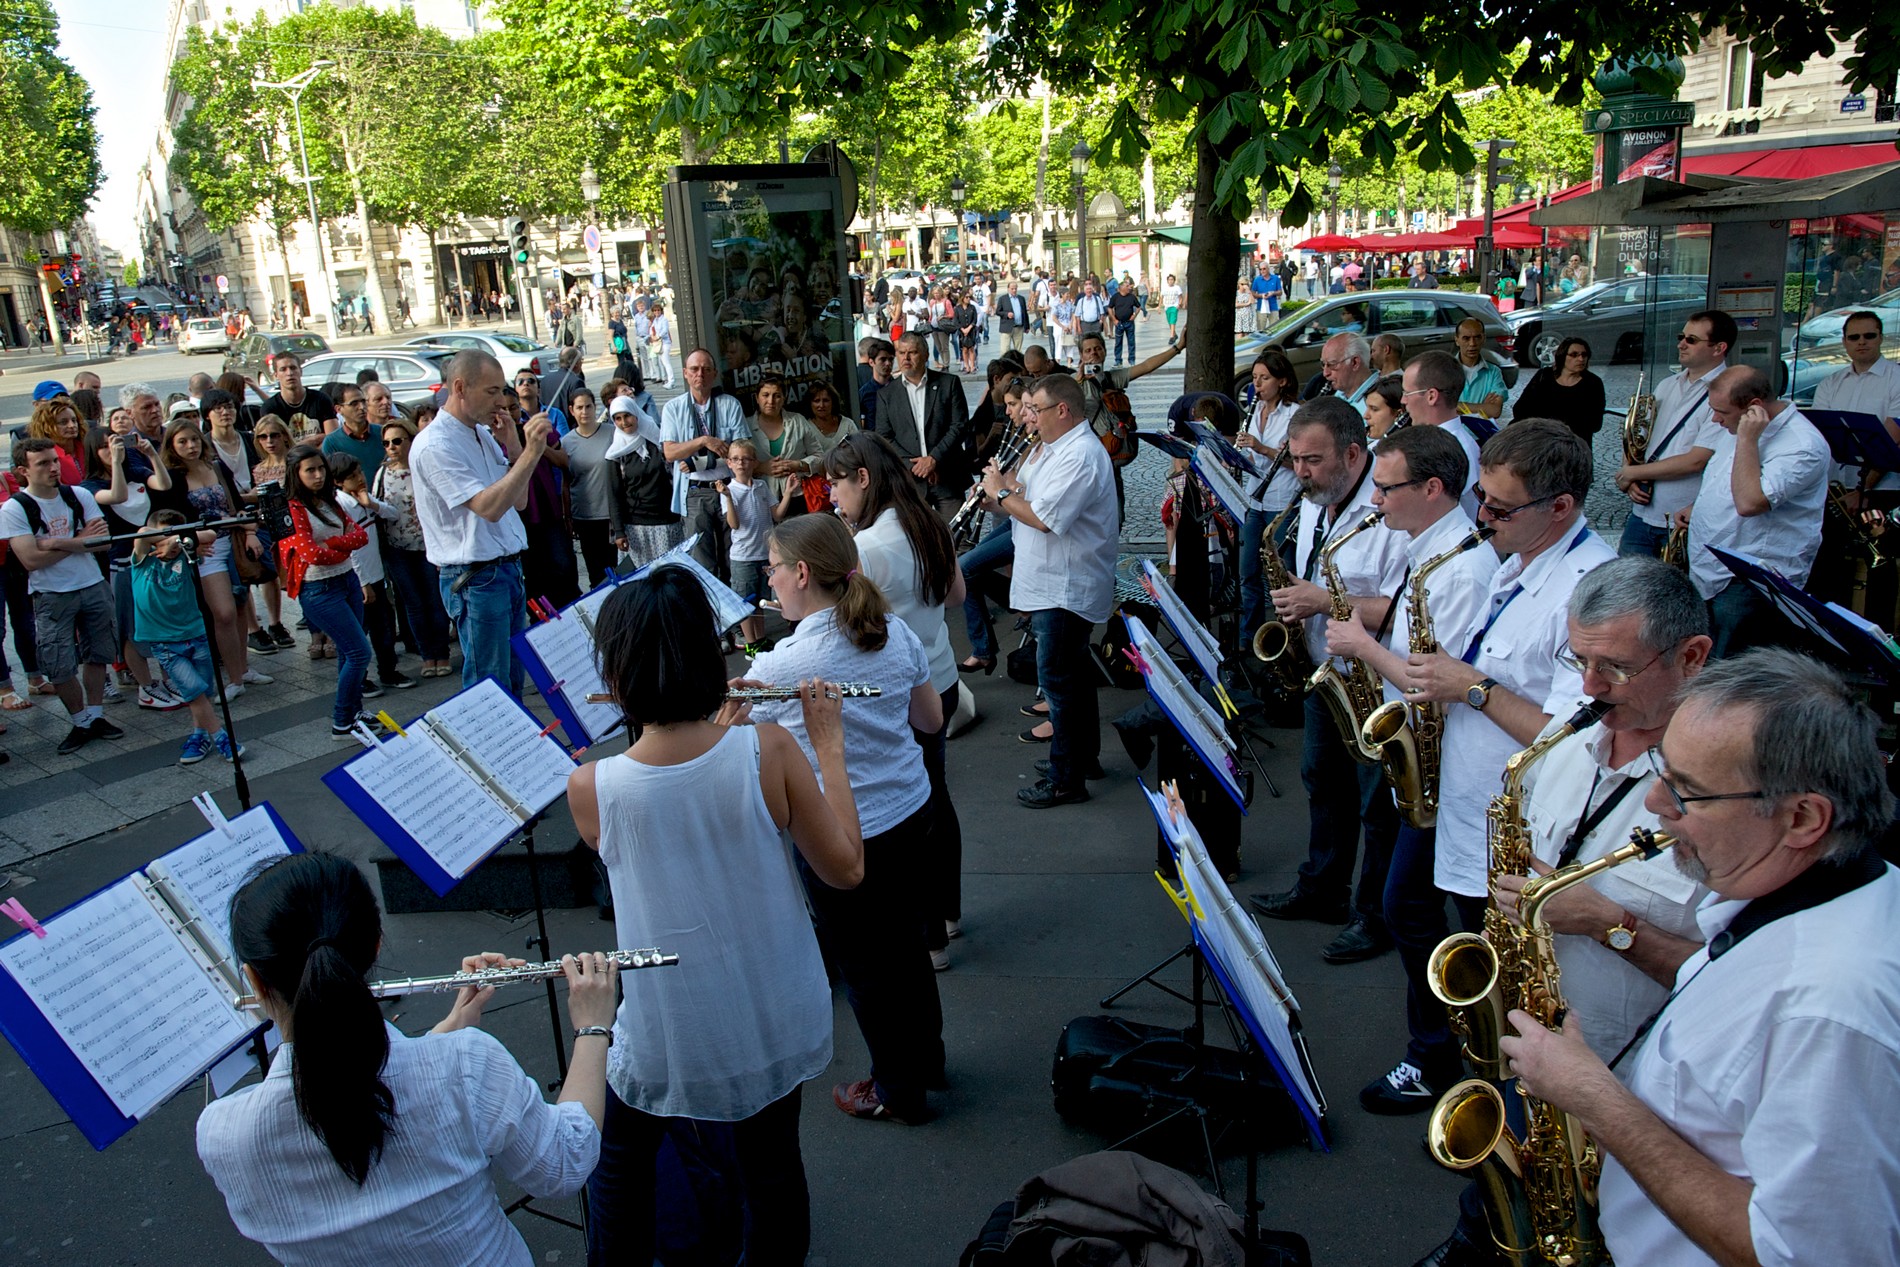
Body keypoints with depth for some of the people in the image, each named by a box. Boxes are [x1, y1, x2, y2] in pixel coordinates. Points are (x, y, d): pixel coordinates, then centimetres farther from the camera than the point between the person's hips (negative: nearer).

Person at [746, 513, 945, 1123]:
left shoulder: (781, 666, -23)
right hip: (910, 812, 7)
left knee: (863, 964, 13)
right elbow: (932, 720, 8)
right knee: (904, 941, 25)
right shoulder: (896, 633, -4)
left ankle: (898, 1091, 32)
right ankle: (926, 1056, 45)